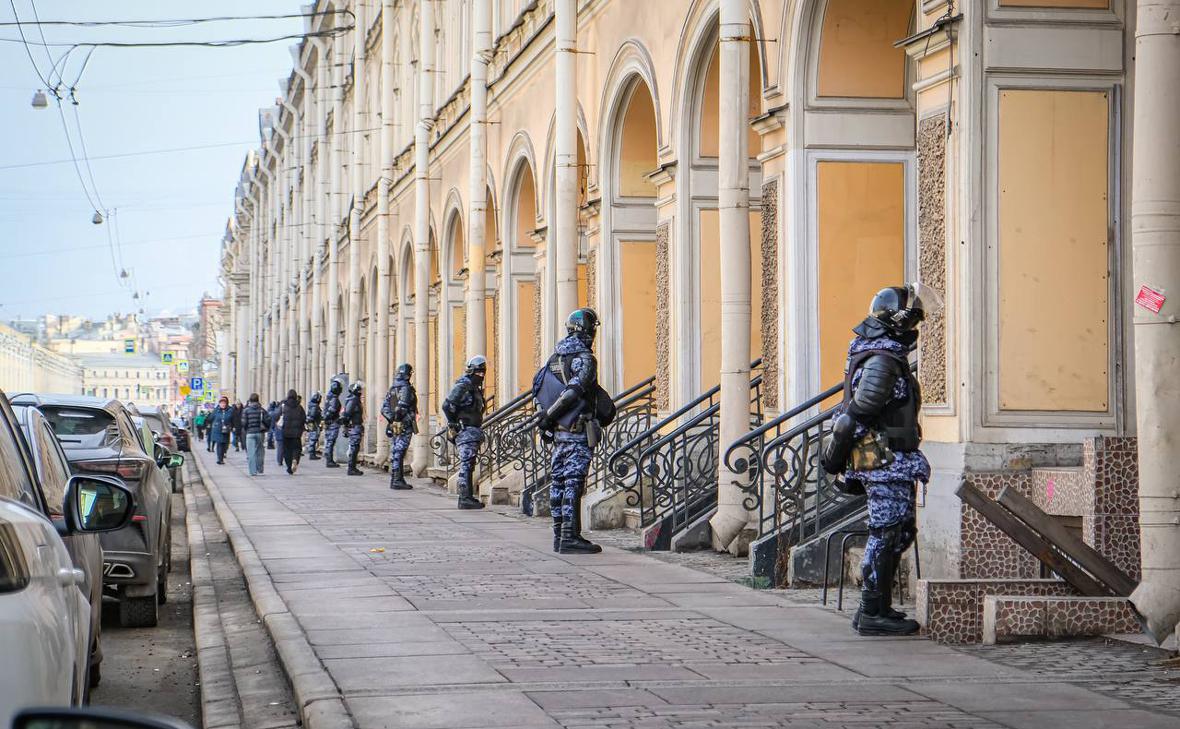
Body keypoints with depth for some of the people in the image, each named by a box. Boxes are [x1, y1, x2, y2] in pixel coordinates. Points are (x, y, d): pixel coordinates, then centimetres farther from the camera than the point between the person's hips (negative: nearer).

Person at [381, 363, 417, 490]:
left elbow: (384, 409, 12)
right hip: (404, 426, -8)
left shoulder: (391, 389, 14)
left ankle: (396, 480, 17)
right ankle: (397, 481, -8)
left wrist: (391, 418, 6)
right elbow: (401, 407, -24)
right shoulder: (406, 388, -12)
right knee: (399, 453, -8)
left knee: (395, 454, 11)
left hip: (393, 426, 8)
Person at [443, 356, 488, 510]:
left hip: (473, 432, 10)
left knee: (469, 466, 12)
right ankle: (465, 499, -13)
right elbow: (447, 406, -19)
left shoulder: (475, 387, 17)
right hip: (465, 431, -10)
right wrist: (454, 425, -14)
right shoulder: (463, 386, -13)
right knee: (466, 465, -11)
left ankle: (468, 497, 17)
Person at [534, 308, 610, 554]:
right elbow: (574, 391, -21)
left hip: (559, 432, 8)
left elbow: (538, 384, 14)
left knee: (559, 481, 10)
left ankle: (560, 534, 15)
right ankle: (569, 538, -10)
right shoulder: (584, 358, -12)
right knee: (573, 483, -8)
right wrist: (548, 416, -14)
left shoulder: (556, 356, 13)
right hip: (578, 431, -8)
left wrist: (546, 415, 15)